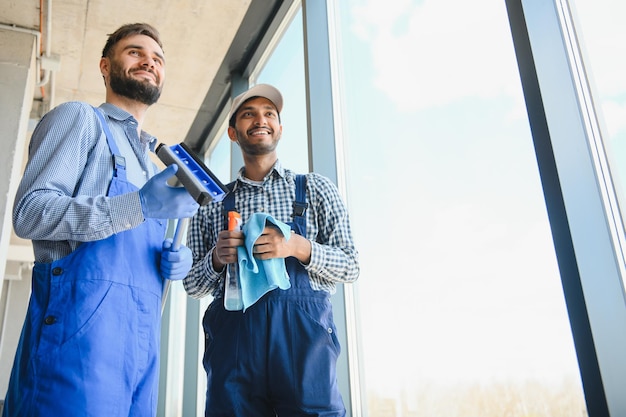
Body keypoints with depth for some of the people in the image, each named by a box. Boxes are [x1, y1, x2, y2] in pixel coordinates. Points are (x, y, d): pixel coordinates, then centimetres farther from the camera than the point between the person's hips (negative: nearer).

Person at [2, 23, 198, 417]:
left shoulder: (153, 163, 25)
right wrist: (138, 205, -22)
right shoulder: (80, 118, 3)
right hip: (82, 323, -7)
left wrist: (176, 261, 5)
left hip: (142, 336, 7)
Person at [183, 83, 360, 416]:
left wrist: (298, 247, -12)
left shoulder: (316, 189, 10)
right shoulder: (211, 205, 14)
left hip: (304, 330, -1)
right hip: (233, 335, 2)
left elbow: (350, 267, 6)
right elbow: (192, 286, 15)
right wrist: (216, 259, -7)